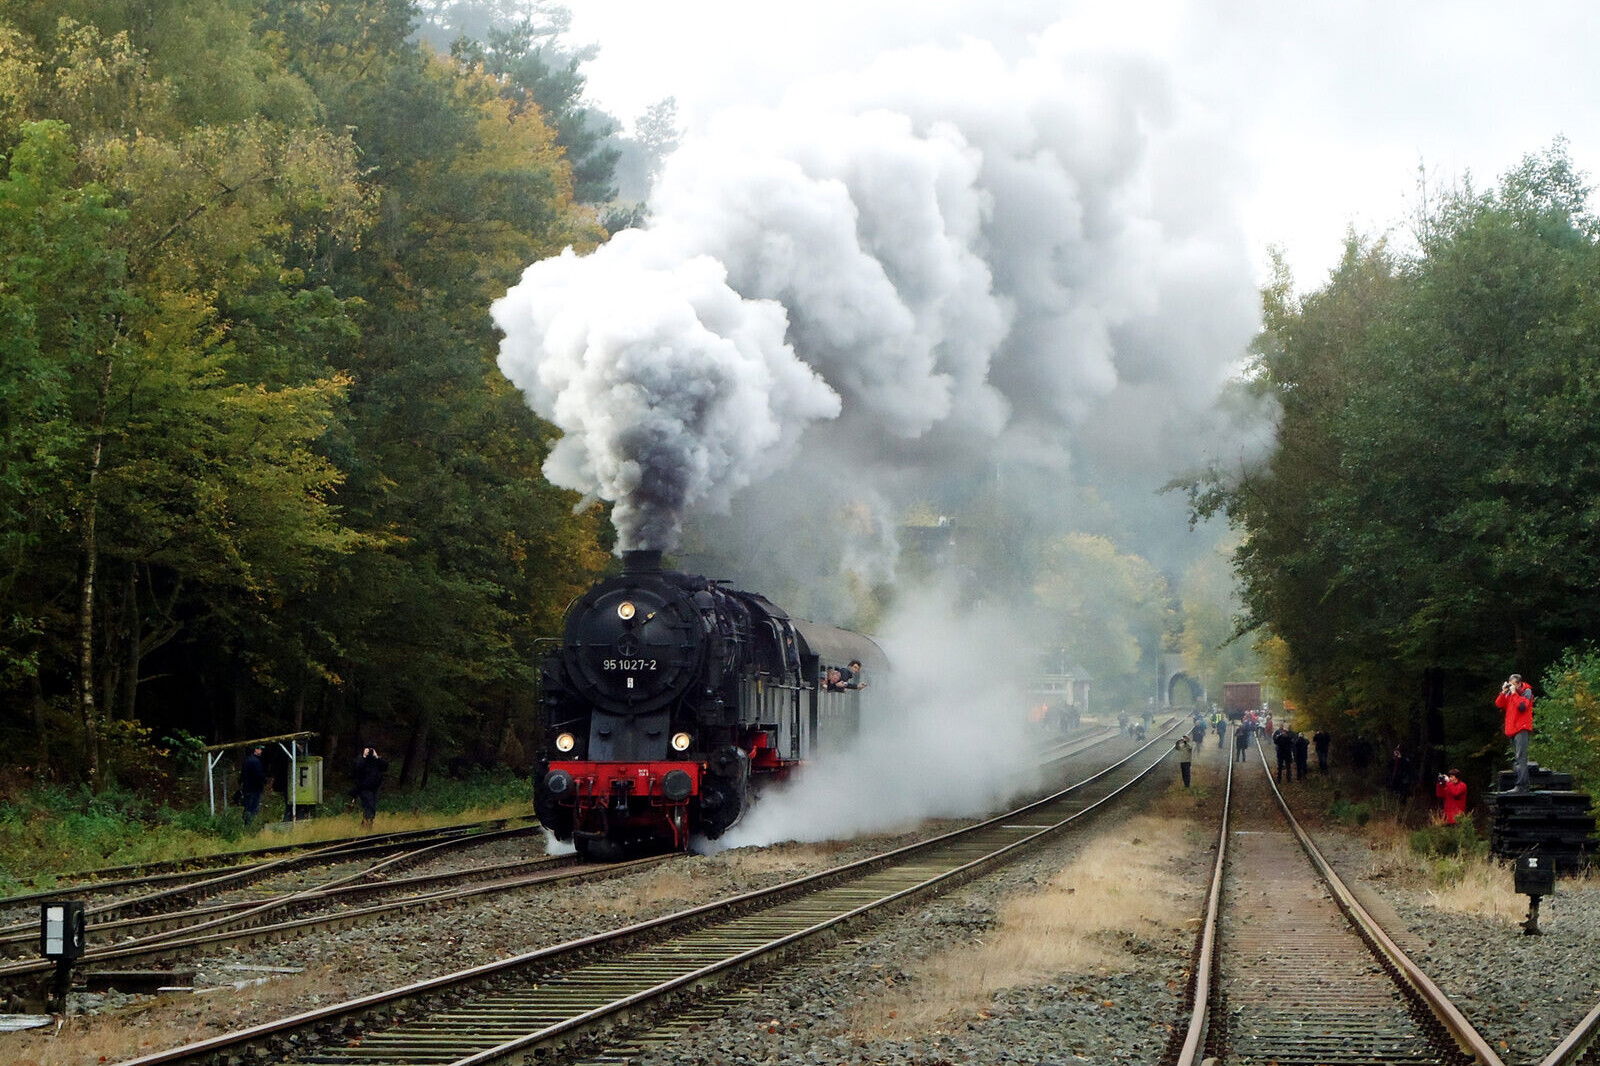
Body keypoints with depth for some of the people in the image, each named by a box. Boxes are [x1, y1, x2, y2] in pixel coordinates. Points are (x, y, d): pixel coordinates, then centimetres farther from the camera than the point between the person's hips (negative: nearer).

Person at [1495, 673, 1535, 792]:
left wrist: (1514, 693, -14)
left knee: (1520, 758, -16)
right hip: (1512, 729, 8)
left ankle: (1521, 785, -22)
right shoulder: (1509, 693, 15)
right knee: (1517, 758, 11)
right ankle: (1523, 785, 16)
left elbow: (1522, 706, -19)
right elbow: (1499, 704, 8)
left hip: (1522, 729, -8)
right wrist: (1503, 692, -3)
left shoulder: (1527, 692, -4)